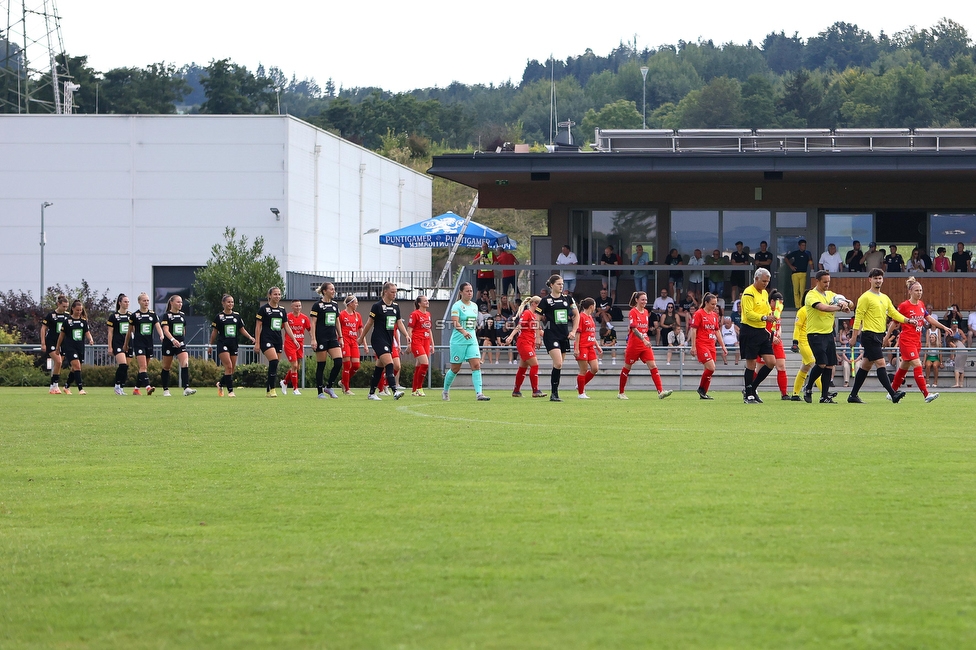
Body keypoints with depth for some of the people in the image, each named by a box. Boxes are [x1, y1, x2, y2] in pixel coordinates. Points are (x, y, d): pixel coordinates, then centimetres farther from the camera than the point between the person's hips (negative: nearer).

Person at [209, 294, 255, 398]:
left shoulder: (237, 316, 8)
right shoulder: (219, 317, -1)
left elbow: (242, 330, 12)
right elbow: (215, 332, 5)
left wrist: (251, 337, -2)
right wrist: (211, 345, 6)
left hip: (233, 345, 4)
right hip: (222, 344, -4)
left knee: (231, 370, 6)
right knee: (228, 367, -17)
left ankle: (220, 384, 31)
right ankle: (230, 390, -15)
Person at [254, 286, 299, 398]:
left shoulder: (282, 310, 14)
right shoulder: (263, 309, -3)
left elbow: (286, 326, 16)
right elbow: (258, 326, -3)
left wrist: (294, 339, 5)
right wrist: (257, 343, -8)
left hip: (278, 340, 6)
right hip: (266, 339, -6)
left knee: (274, 365, 4)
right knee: (274, 361, -22)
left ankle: (268, 390, 14)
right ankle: (272, 389, -18)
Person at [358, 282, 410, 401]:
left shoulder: (395, 306, 10)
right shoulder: (377, 306, -9)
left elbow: (399, 323, 13)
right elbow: (369, 323, -3)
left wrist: (406, 335, -2)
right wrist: (361, 338, 4)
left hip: (389, 340, 7)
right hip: (379, 340, -7)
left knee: (379, 368, 12)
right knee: (389, 364, -20)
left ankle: (371, 393, 20)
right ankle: (395, 392, -29)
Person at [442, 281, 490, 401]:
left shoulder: (474, 306, 12)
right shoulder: (457, 306, -9)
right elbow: (455, 322, -23)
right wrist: (463, 332, -39)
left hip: (472, 341, 5)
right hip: (458, 341, -5)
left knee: (476, 365, -10)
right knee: (455, 368, 4)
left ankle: (479, 393, -16)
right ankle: (446, 391, 25)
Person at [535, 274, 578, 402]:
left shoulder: (568, 299, 9)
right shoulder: (546, 301, -4)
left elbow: (576, 315, 17)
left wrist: (573, 331, 7)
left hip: (564, 336, 5)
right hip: (551, 335, -5)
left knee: (558, 365, 7)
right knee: (558, 364, -19)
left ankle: (554, 393, 14)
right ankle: (554, 393, -12)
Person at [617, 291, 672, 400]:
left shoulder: (645, 312, 11)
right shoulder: (633, 312, -10)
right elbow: (634, 329, -20)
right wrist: (643, 340, -30)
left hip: (645, 345, 6)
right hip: (634, 345, -6)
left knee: (653, 366, -7)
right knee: (627, 367, 7)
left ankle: (660, 391, -16)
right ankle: (620, 393, 20)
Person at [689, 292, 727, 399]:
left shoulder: (714, 315, 15)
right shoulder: (699, 314, -5)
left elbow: (717, 332, 21)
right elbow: (693, 330, -8)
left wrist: (723, 346, 18)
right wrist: (693, 347, -13)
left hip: (711, 345, 7)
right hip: (701, 345, -7)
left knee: (709, 370, 3)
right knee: (711, 368, -17)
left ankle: (703, 394, 10)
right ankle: (701, 389, 0)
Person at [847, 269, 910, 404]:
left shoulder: (885, 298, 16)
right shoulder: (865, 297, -8)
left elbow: (894, 314, 17)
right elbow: (858, 317, -10)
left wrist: (908, 320, 2)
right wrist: (854, 337, -13)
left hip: (879, 336, 9)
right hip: (869, 335, -9)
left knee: (866, 365, 11)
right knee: (880, 363, -14)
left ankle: (853, 395, 16)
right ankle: (893, 394, -20)